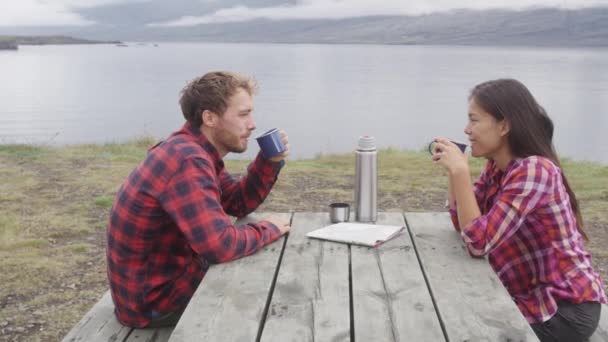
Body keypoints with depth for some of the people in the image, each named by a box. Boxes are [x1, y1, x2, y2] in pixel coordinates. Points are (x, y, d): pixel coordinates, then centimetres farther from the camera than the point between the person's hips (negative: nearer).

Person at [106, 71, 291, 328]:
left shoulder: (196, 151, 5)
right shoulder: (188, 160, -28)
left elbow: (240, 203, 11)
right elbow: (219, 245, -37)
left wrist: (270, 161, -4)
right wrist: (268, 229, -19)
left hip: (166, 275, 9)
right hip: (153, 298, -9)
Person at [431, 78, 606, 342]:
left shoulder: (534, 170, -25)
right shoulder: (497, 166, 2)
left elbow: (479, 242, -28)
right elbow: (463, 223, 3)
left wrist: (459, 170, -28)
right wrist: (452, 168, -7)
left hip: (564, 308, -8)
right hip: (529, 297, 8)